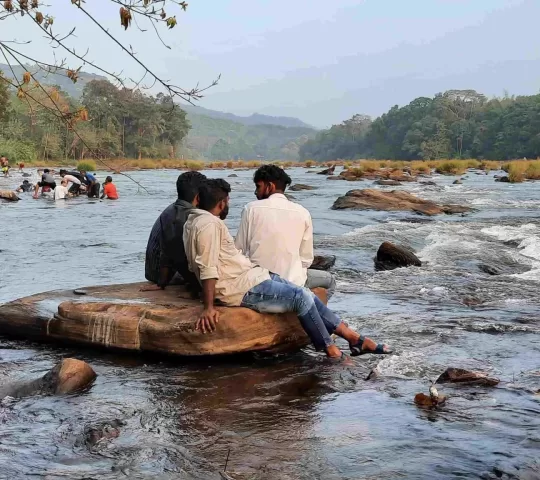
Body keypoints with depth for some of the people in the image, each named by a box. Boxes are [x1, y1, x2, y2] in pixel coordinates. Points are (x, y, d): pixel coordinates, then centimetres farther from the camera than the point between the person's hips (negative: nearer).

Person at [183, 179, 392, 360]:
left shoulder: (197, 220, 15)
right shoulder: (209, 224, -17)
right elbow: (207, 268, -25)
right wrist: (208, 308, -29)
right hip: (244, 289, -11)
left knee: (306, 295, 4)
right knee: (301, 297, -15)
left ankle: (355, 338, 6)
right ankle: (332, 352, -3)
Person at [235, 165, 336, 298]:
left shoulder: (251, 209, -6)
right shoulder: (302, 213, -4)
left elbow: (239, 250, -4)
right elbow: (306, 259, -1)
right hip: (290, 282, -1)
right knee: (329, 280, 27)